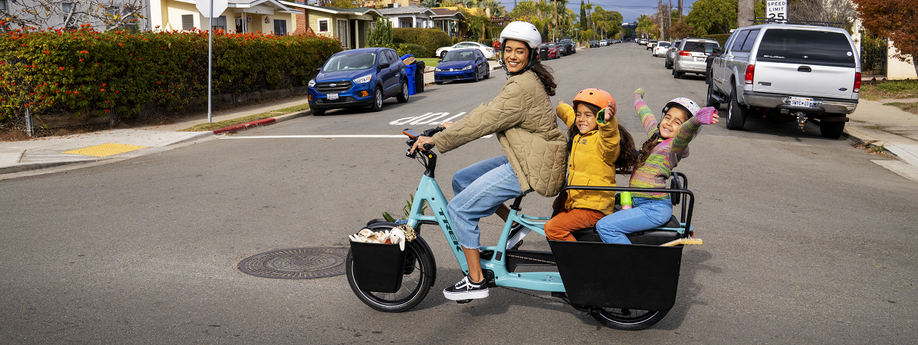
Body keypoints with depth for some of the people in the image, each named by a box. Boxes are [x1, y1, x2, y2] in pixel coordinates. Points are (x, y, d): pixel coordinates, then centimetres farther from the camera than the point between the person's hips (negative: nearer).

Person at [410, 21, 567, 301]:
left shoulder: (522, 88, -21)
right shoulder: (521, 81, 13)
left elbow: (484, 121, -23)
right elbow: (488, 111, 19)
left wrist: (437, 140, -18)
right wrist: (456, 127, 10)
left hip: (531, 168, -10)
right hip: (521, 159, 10)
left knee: (459, 208, -10)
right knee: (461, 180, 16)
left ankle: (476, 282, -1)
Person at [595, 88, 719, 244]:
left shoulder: (676, 146, -13)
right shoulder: (655, 134, 12)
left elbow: (685, 134, -38)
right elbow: (645, 113, 31)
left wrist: (697, 120, -59)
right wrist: (638, 97, 51)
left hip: (655, 209, -10)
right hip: (640, 203, 10)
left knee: (605, 226, -21)